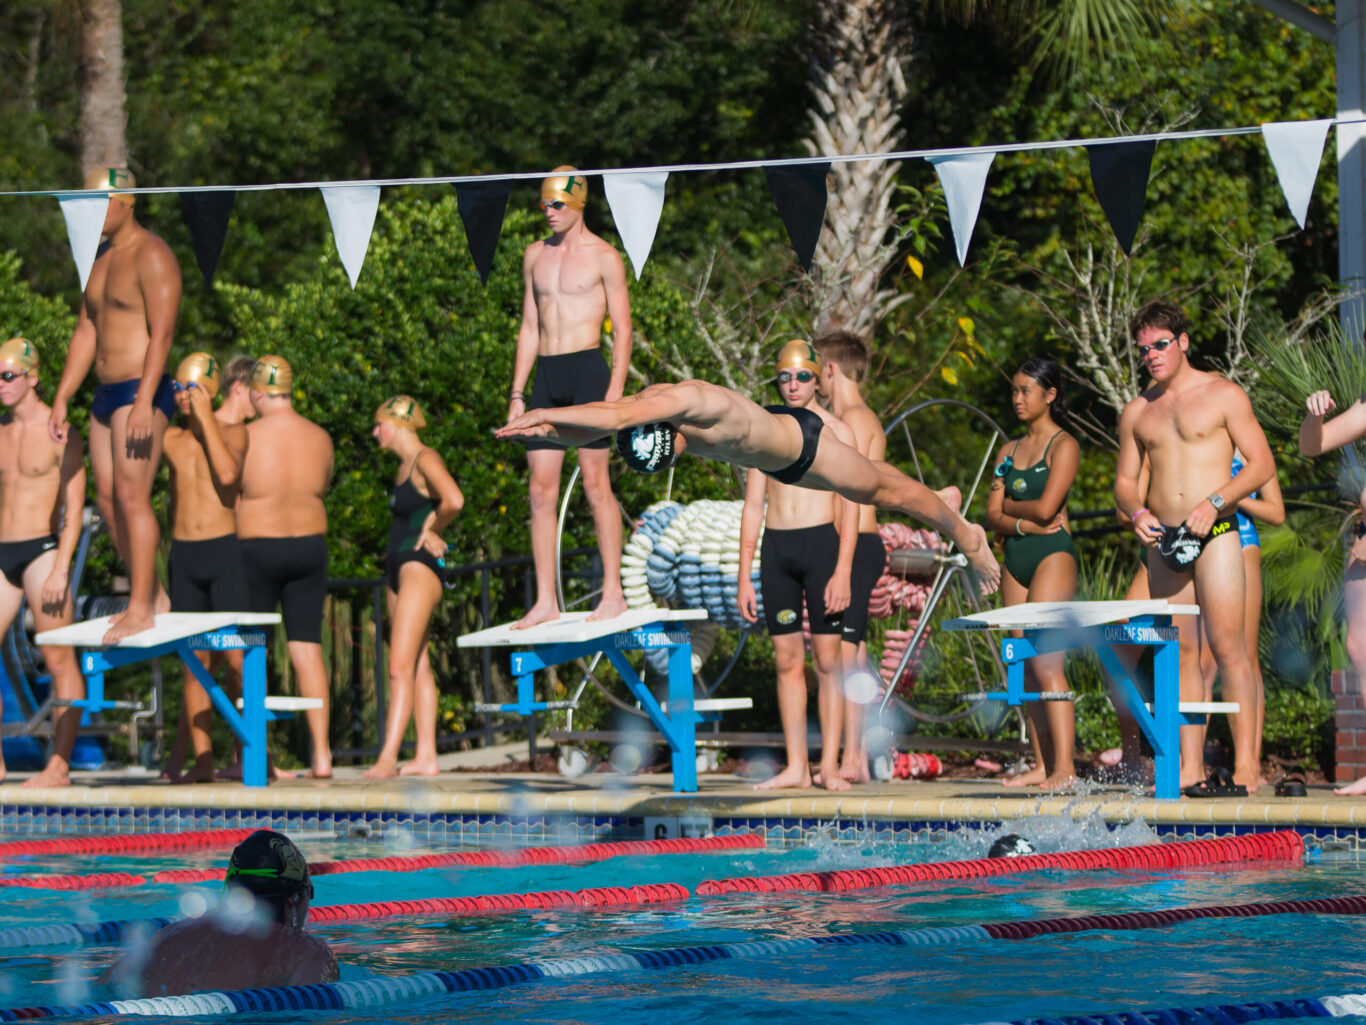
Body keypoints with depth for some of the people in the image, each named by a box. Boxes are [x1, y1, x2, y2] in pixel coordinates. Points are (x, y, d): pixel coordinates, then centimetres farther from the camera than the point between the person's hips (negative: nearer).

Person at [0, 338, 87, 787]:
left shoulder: (60, 433, -4)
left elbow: (74, 509, -8)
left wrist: (61, 569, -16)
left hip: (42, 550, -6)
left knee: (59, 661, -4)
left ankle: (60, 765, -3)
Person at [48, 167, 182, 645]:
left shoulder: (152, 256, -12)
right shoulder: (102, 259, 17)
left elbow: (161, 333, -19)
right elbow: (85, 334, 20)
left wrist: (144, 402, -26)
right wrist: (61, 401, 15)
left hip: (142, 392, -9)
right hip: (107, 393, 9)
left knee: (131, 494, -14)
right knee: (108, 498, 8)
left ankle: (141, 609, -12)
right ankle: (152, 594, 18)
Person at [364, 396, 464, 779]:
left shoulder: (426, 460, -11)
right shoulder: (404, 465, 17)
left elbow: (454, 500, -27)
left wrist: (431, 530, -11)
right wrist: (429, 529, 6)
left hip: (419, 566, -10)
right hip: (398, 567, 10)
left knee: (401, 665, -15)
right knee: (418, 666, 8)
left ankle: (388, 757, -21)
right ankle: (426, 757, 9)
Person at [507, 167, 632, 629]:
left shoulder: (603, 257, -1)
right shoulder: (536, 255, 16)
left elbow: (622, 329, -3)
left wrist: (615, 388, -13)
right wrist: (517, 392, 14)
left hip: (587, 368, -6)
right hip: (546, 373, 6)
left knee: (595, 482, -7)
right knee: (541, 490, 1)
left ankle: (613, 592, -3)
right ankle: (545, 600, 3)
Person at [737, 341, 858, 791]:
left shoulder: (837, 432, 3)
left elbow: (850, 508, -1)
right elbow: (753, 508, 14)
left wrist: (842, 572, -11)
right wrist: (744, 577, 8)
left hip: (822, 542, -3)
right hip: (776, 548, 3)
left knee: (827, 659, -4)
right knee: (788, 660, 3)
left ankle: (830, 765, -3)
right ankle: (795, 766, 5)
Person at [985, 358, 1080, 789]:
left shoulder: (1063, 446, -3)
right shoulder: (1009, 451, 17)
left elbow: (1046, 507, -14)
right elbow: (993, 517, 9)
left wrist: (1009, 503, 3)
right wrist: (1025, 524, -9)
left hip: (1052, 557, -7)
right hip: (1016, 560, 7)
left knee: (1046, 663, -15)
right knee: (1029, 668, 4)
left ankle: (1065, 767, -19)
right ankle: (1042, 765, 6)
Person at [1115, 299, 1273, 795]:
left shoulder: (1223, 395, 2)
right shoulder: (1137, 412, 16)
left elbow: (1262, 464, -1)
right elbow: (1124, 480, 20)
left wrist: (1214, 502, -14)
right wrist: (1136, 512, -3)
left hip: (1215, 535, -5)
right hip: (1163, 541, 5)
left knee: (1228, 648, -11)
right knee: (1180, 653, 2)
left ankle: (1246, 765, -12)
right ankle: (1190, 768, 1)